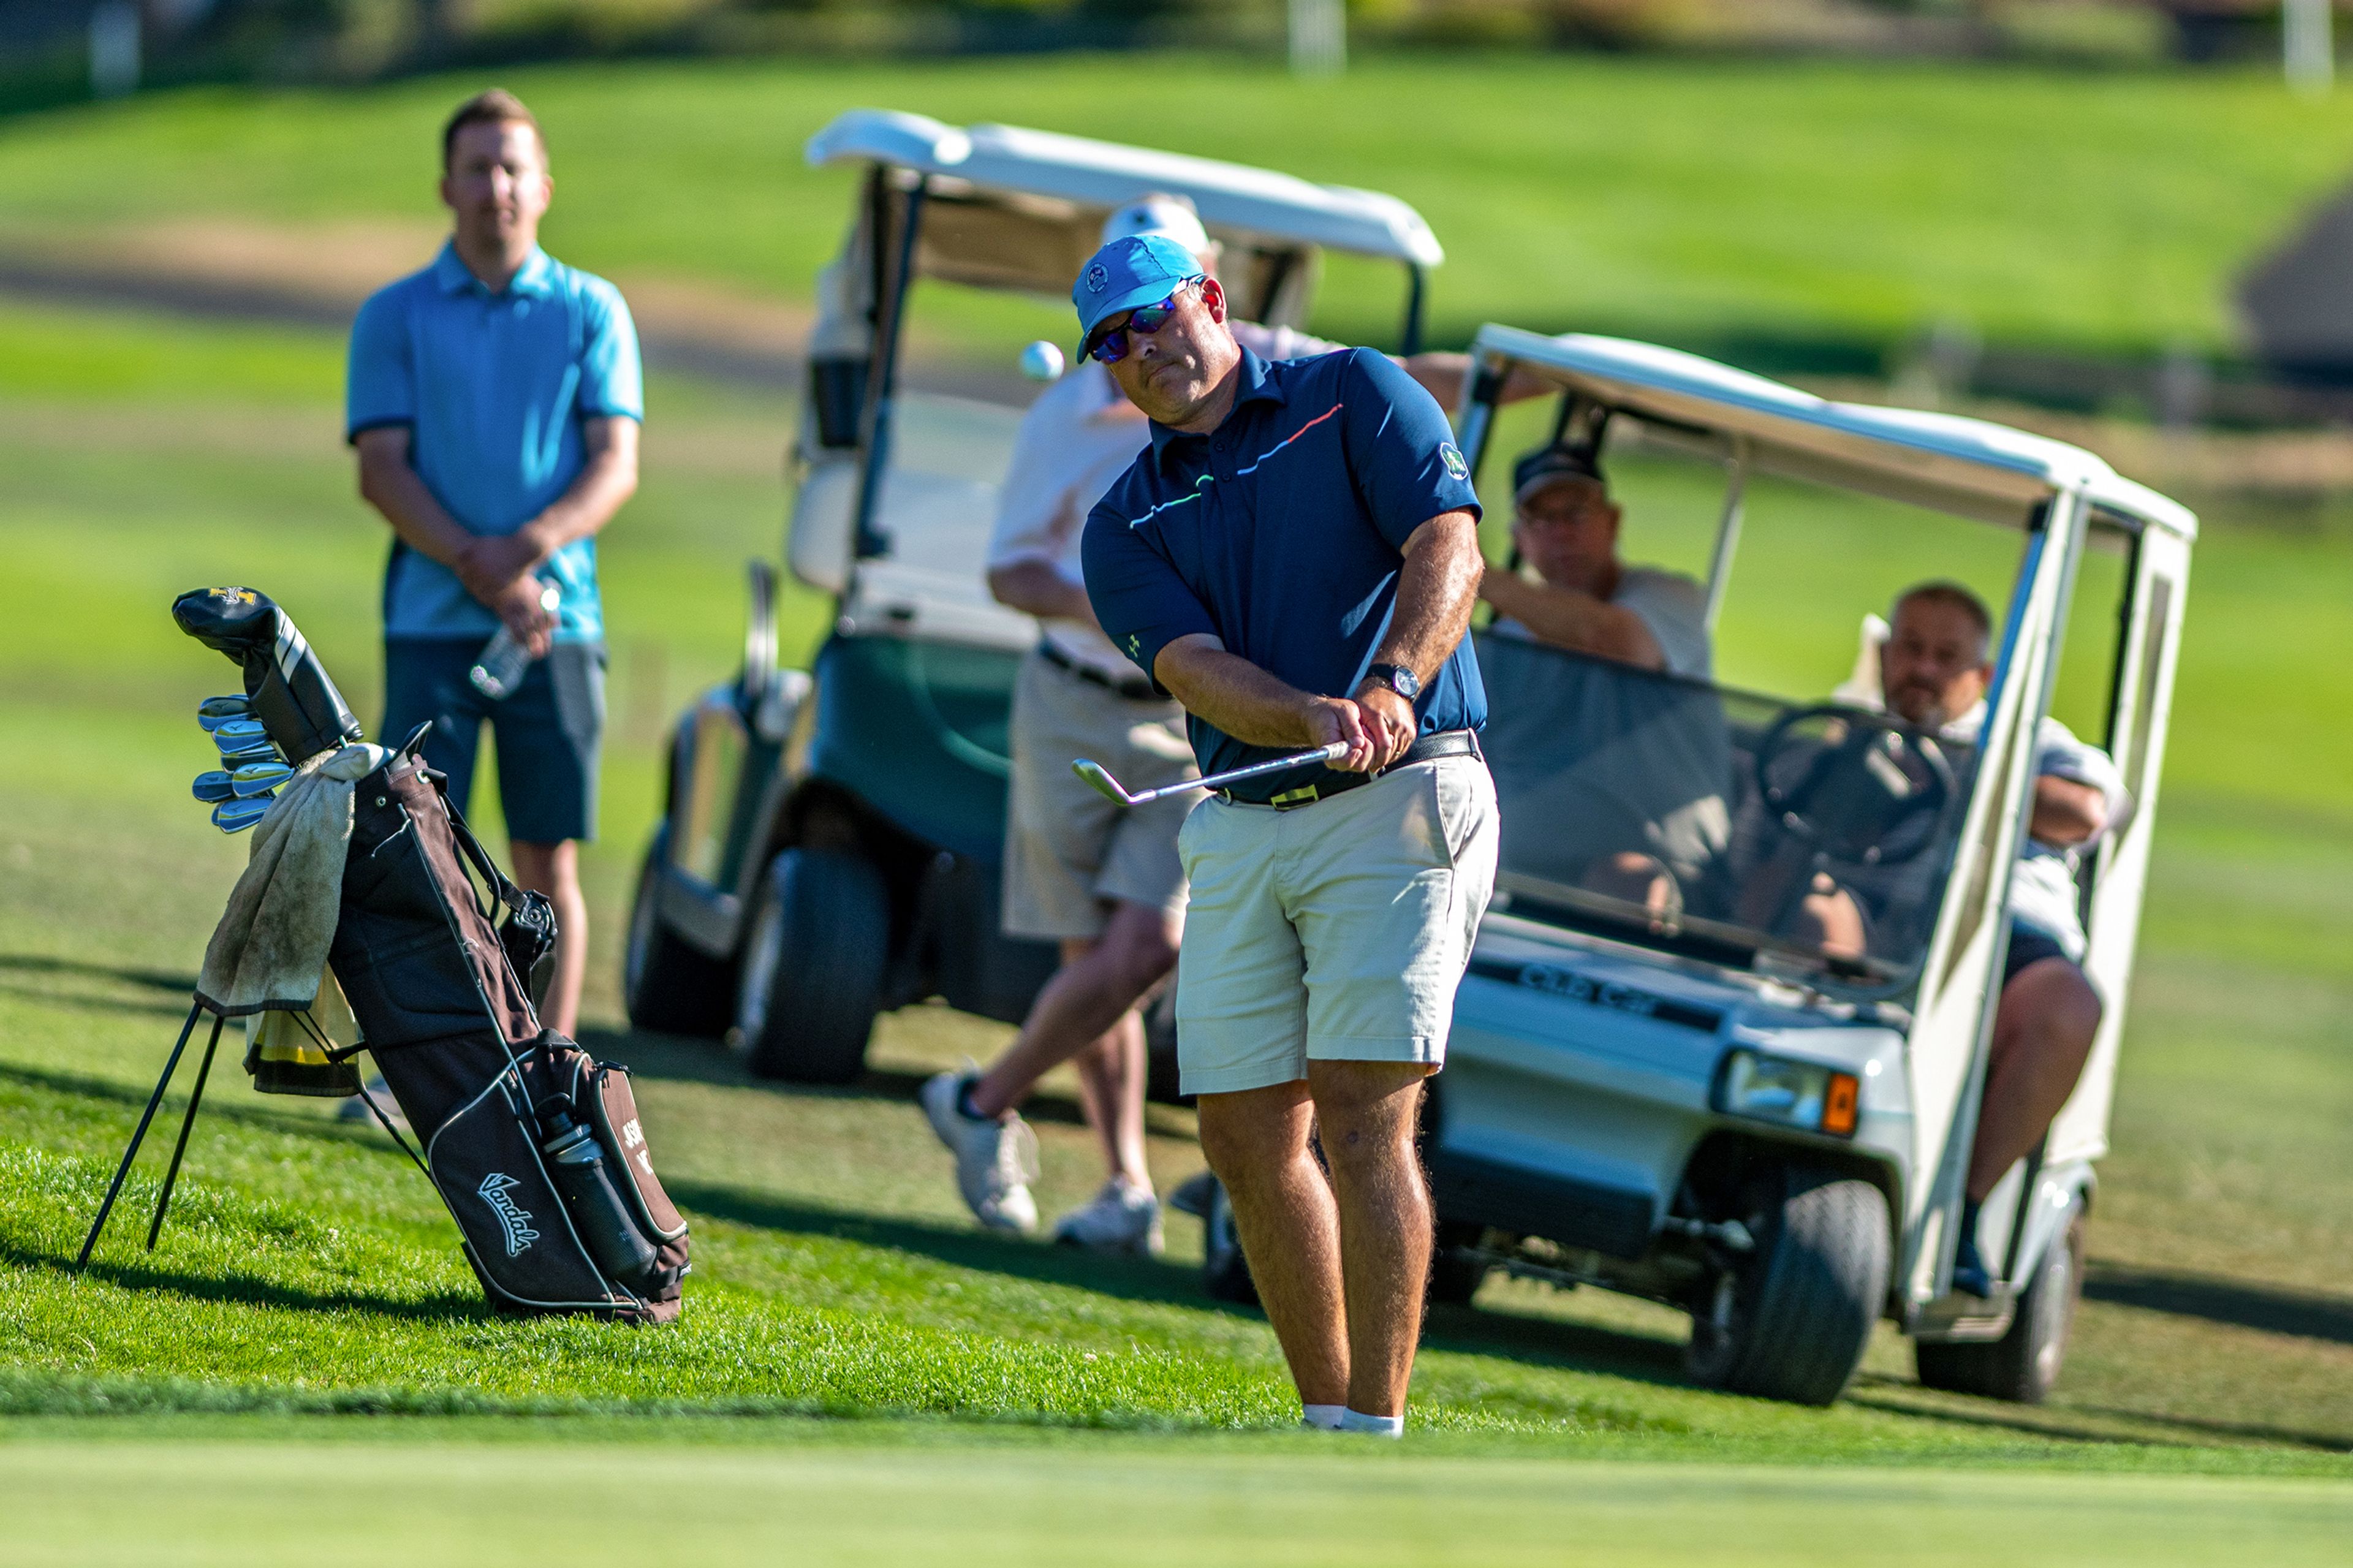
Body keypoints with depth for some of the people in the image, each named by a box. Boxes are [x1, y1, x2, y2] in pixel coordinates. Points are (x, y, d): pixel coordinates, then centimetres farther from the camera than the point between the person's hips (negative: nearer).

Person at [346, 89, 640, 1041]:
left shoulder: (592, 312, 9)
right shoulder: (395, 317, 7)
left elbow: (616, 465, 0)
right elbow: (382, 471, -2)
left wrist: (531, 546, -19)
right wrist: (479, 567, -16)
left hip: (558, 619, 1)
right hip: (433, 623, -1)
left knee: (550, 864, 1)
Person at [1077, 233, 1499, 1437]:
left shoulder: (1355, 395, 5)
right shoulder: (1124, 525, 12)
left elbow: (1448, 545, -8)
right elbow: (1194, 668, -5)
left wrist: (1394, 684, -25)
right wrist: (1317, 721, -24)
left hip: (1400, 799, -5)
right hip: (1243, 828, 5)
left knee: (1361, 1113, -14)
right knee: (1245, 1131, 3)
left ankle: (1377, 1431, -15)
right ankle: (1325, 1419, 14)